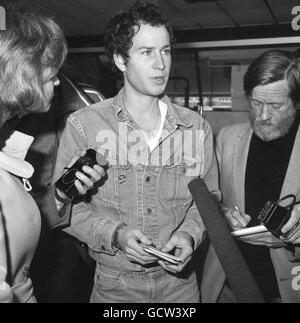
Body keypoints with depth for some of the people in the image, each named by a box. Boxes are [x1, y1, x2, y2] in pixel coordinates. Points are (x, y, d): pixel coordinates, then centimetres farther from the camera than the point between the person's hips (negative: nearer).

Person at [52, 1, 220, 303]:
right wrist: (115, 234, -20)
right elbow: (66, 206, -7)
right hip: (114, 285, -2)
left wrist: (189, 233, -12)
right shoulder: (82, 126, -12)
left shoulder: (196, 127, -4)